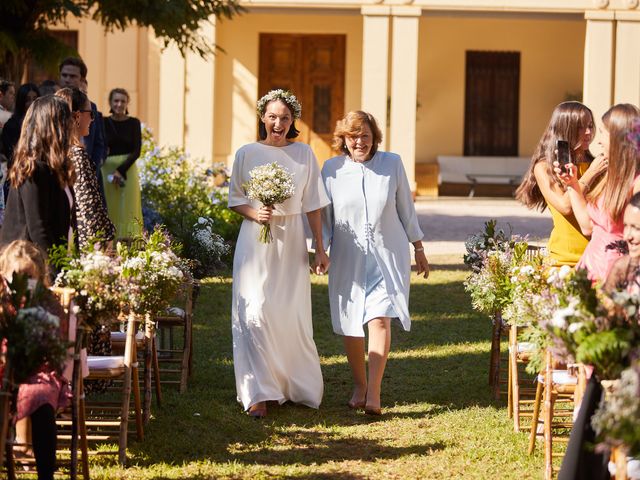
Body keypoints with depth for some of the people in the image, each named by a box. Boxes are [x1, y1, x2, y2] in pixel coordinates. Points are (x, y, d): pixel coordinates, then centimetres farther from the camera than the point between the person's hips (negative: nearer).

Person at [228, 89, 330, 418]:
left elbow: (313, 205, 6)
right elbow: (235, 200, 8)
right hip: (255, 242, -1)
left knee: (292, 317, 5)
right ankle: (259, 393, -8)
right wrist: (254, 213, -13)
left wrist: (320, 249, 3)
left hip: (291, 242, 1)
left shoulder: (303, 154, 4)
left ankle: (298, 386, 24)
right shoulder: (247, 153, 2)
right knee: (255, 313, -9)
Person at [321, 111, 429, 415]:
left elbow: (406, 208, 9)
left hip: (387, 256, -1)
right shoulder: (332, 169, 1)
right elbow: (324, 215, 9)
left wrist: (418, 247, 12)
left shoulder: (392, 164, 0)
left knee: (379, 319, -15)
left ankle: (374, 391, -15)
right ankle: (359, 386, 22)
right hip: (348, 258, 2)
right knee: (350, 326, 4)